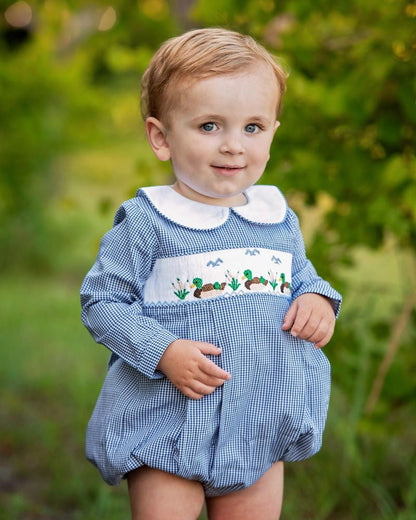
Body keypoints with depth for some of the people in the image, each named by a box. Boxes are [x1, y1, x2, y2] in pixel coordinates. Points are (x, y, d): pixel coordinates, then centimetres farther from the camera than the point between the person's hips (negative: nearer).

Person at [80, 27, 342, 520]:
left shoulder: (279, 217, 6)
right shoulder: (146, 222, -9)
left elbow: (302, 276, 19)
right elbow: (101, 302, -9)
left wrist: (318, 300, -5)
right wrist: (163, 351, -22)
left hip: (259, 430, 5)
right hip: (167, 423, -4)